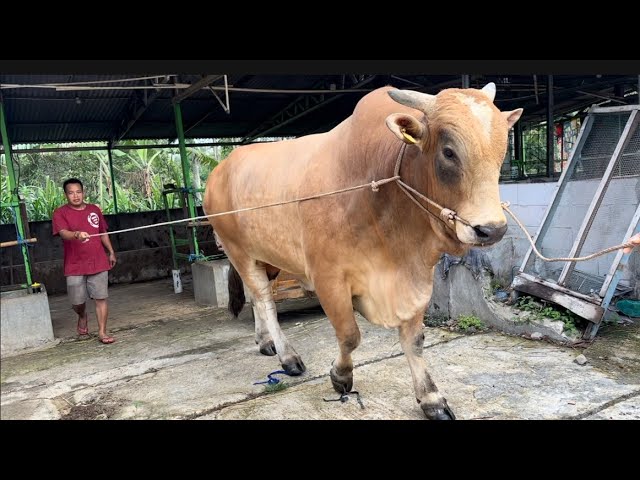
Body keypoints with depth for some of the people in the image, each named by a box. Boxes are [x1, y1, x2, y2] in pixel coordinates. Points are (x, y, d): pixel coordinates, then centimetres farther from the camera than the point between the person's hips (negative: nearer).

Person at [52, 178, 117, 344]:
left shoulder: (94, 209, 9)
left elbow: (103, 233, 20)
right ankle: (83, 317, 39)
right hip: (75, 266, -2)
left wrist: (111, 252, 18)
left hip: (98, 263, 2)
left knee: (101, 298, 0)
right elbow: (63, 233, -20)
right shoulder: (60, 213, -3)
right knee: (77, 302, 5)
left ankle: (102, 332, 8)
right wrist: (77, 234, -40)